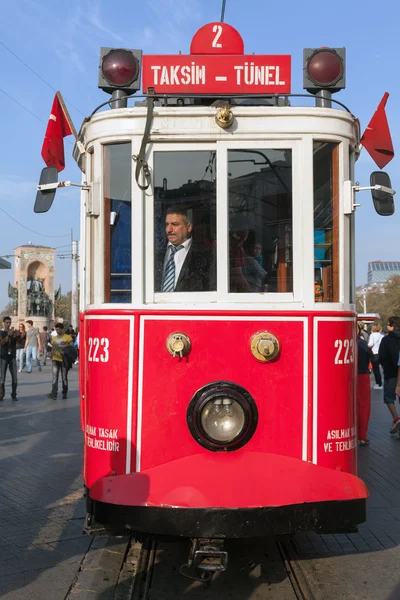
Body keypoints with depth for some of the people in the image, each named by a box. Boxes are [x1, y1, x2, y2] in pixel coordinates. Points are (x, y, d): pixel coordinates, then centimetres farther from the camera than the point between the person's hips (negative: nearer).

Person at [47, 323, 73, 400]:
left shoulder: (68, 337, -4)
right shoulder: (54, 338, 12)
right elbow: (53, 348, 17)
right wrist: (52, 357, 11)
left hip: (64, 360, -3)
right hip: (55, 359, 3)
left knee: (64, 377, 6)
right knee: (55, 377, -9)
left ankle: (64, 394, 16)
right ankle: (54, 393, -17)